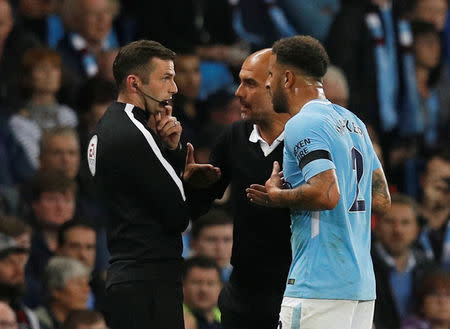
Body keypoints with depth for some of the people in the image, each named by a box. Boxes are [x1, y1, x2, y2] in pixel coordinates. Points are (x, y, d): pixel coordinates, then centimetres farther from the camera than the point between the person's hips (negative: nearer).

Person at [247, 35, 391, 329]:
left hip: (320, 284, -9)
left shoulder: (302, 125, -10)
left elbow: (327, 194, -23)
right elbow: (381, 199, 18)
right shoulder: (353, 122, 18)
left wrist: (276, 196, -6)